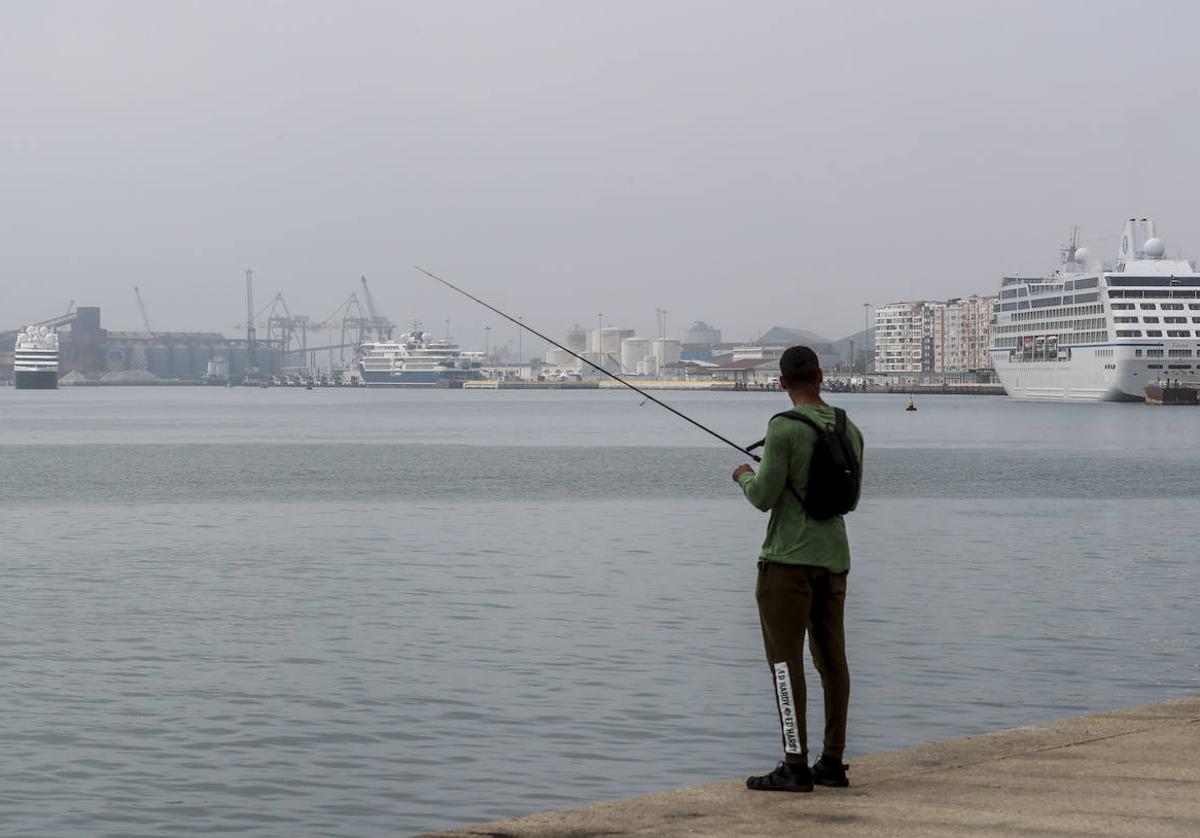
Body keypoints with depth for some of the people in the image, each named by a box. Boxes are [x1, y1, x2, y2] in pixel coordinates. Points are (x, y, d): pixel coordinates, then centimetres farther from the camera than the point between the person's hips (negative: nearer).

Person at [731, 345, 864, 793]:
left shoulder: (783, 428, -14)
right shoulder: (850, 430, 8)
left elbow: (764, 498, -14)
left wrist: (745, 477, 8)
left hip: (788, 557, -7)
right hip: (834, 556, 7)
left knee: (784, 659, -6)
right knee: (831, 658, 10)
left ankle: (795, 767, -10)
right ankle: (832, 763, 13)